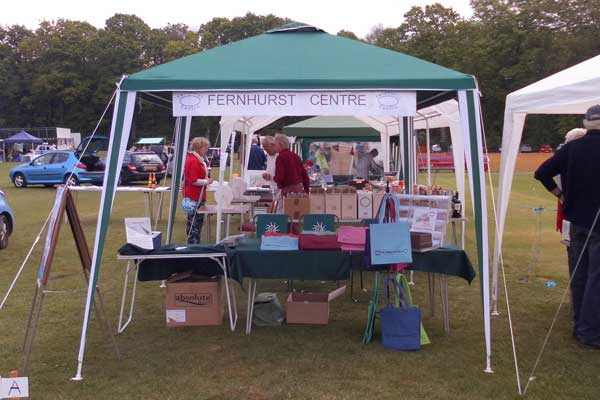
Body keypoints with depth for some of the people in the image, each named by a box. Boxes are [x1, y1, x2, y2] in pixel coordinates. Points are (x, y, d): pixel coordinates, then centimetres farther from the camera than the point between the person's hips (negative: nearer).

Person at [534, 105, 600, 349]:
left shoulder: (571, 148, -2)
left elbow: (542, 173, -2)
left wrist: (561, 195, 7)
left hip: (577, 219, 5)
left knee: (578, 275, 13)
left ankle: (580, 326, 24)